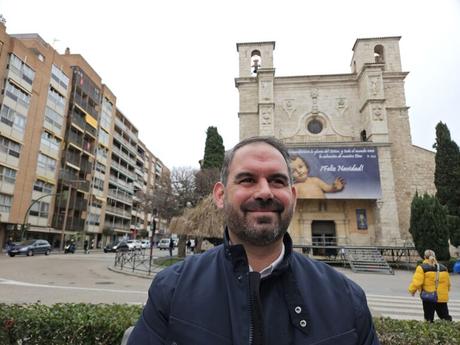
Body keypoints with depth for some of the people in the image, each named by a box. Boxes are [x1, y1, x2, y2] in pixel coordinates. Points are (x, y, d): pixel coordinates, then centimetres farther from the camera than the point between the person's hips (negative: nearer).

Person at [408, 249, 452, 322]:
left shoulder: (422, 268, -11)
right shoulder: (443, 268, 6)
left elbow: (416, 282, -17)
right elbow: (448, 283, 15)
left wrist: (412, 290, 1)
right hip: (442, 298, 4)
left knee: (429, 319, 7)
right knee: (445, 316, 17)